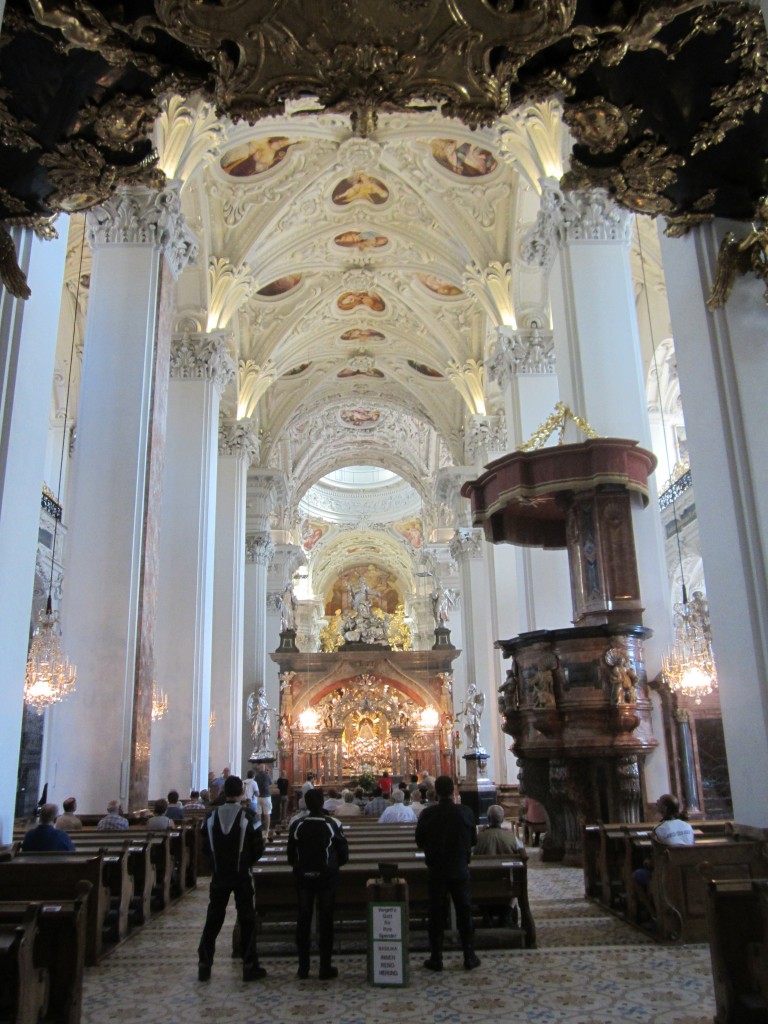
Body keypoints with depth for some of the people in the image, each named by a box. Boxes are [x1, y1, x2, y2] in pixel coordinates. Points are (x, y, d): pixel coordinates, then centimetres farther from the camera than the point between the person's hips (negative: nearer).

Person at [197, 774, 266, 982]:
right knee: (246, 920, 7)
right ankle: (250, 967, 11)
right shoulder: (248, 817, -13)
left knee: (213, 920, 12)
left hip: (219, 875, 3)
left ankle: (204, 966, 16)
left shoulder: (211, 816, -4)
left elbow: (205, 846, 2)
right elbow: (258, 847, -8)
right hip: (242, 875, -2)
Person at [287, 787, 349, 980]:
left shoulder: (296, 825, -8)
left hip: (303, 877, 2)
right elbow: (343, 854, -6)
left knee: (303, 920, 11)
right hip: (327, 877, -2)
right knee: (326, 920, 7)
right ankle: (325, 968, 10)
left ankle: (303, 968, 16)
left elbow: (291, 855, -2)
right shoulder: (333, 824, -12)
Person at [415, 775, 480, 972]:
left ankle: (436, 959, 14)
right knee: (464, 913, 12)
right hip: (460, 870, 1)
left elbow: (419, 842, -1)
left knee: (436, 915, 9)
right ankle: (469, 957, 18)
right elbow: (473, 840, 1)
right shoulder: (465, 812, -11)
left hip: (436, 870, 0)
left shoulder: (427, 814, -12)